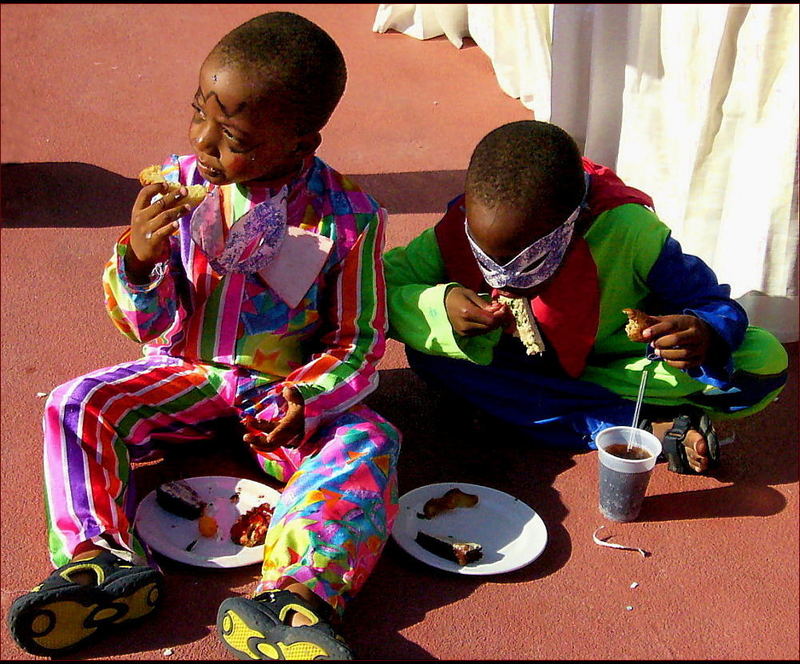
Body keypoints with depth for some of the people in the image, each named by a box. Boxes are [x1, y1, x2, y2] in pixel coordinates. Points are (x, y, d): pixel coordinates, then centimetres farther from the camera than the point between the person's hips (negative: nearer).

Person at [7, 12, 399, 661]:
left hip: (290, 391, -2)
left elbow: (359, 338, -7)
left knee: (366, 444, -28)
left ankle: (289, 599, -43)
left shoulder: (347, 216, -17)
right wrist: (139, 262, -29)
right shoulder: (179, 182, -10)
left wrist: (307, 399, -25)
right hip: (186, 374, 3)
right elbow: (154, 326, -7)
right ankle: (103, 561, -27)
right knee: (76, 406, -15)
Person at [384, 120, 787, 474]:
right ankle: (651, 427, -28)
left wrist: (705, 335, -48)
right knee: (426, 353, -31)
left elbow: (715, 305, -24)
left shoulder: (625, 230, -30)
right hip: (512, 364, 2)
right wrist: (438, 309, -43)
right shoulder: (455, 235, -25)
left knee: (766, 362, -24)